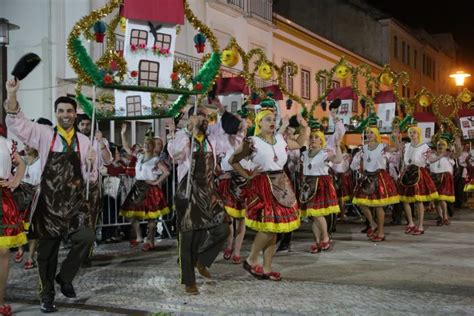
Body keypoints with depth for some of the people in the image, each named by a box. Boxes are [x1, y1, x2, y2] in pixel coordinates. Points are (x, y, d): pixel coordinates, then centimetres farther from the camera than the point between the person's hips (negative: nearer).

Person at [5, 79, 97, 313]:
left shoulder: (83, 141, 4)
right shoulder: (44, 135, 0)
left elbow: (91, 178, 5)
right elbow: (16, 123, -12)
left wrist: (91, 163, -15)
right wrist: (12, 94, -24)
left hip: (75, 202, 1)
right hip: (49, 202, -1)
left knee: (86, 237, -19)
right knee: (47, 250, 8)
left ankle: (65, 276, 8)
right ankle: (47, 296, 27)